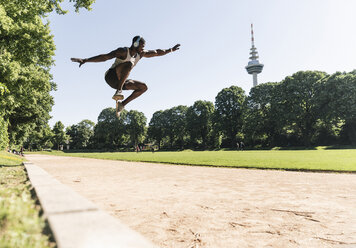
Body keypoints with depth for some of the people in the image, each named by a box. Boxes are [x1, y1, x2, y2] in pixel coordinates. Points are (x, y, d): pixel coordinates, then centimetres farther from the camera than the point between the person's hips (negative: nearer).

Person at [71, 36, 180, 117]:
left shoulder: (140, 54, 10)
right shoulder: (123, 51, -13)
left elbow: (156, 52, 20)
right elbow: (105, 57, -21)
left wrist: (171, 50, 24)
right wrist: (85, 60, -29)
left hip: (120, 81, 8)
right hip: (111, 76, -8)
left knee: (143, 87, 4)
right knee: (129, 64, -32)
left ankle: (122, 104, -2)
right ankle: (118, 91, -33)